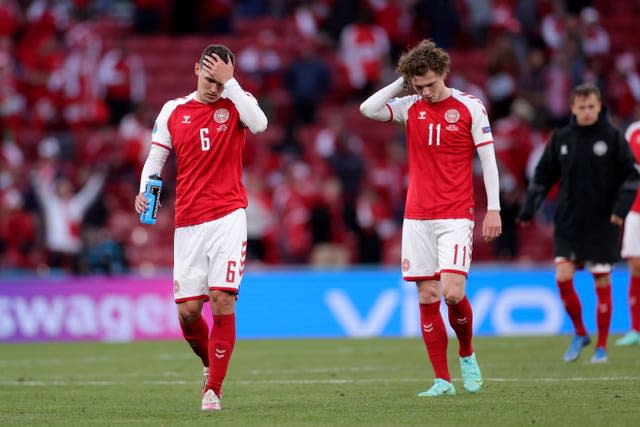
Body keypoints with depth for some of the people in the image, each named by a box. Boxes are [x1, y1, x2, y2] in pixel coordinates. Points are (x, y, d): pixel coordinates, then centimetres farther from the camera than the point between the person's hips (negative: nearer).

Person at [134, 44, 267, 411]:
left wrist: (229, 81, -20)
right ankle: (212, 364, 28)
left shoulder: (236, 104, 3)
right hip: (188, 222, 3)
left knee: (223, 300, -14)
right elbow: (155, 157, 12)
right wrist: (146, 191, -6)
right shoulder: (174, 111, 9)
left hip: (228, 216, -3)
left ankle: (214, 388, -6)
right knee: (188, 309, -2)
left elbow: (259, 124, -20)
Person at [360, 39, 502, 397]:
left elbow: (488, 158, 0)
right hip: (418, 216, 3)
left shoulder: (469, 106, -2)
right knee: (427, 297, 0)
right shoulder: (410, 107, 7)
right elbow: (368, 109, -6)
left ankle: (467, 354, 14)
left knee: (453, 293, -14)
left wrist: (494, 209, -4)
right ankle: (443, 380, 5)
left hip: (456, 216, -3)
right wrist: (402, 82, -3)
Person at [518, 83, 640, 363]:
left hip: (602, 225, -2)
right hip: (568, 224, 2)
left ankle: (601, 346, 13)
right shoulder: (561, 138, 4)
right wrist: (528, 208, 0)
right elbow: (543, 176, 9)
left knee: (602, 282, 2)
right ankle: (579, 333, 12)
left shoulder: (613, 137, -4)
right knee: (563, 277, -9)